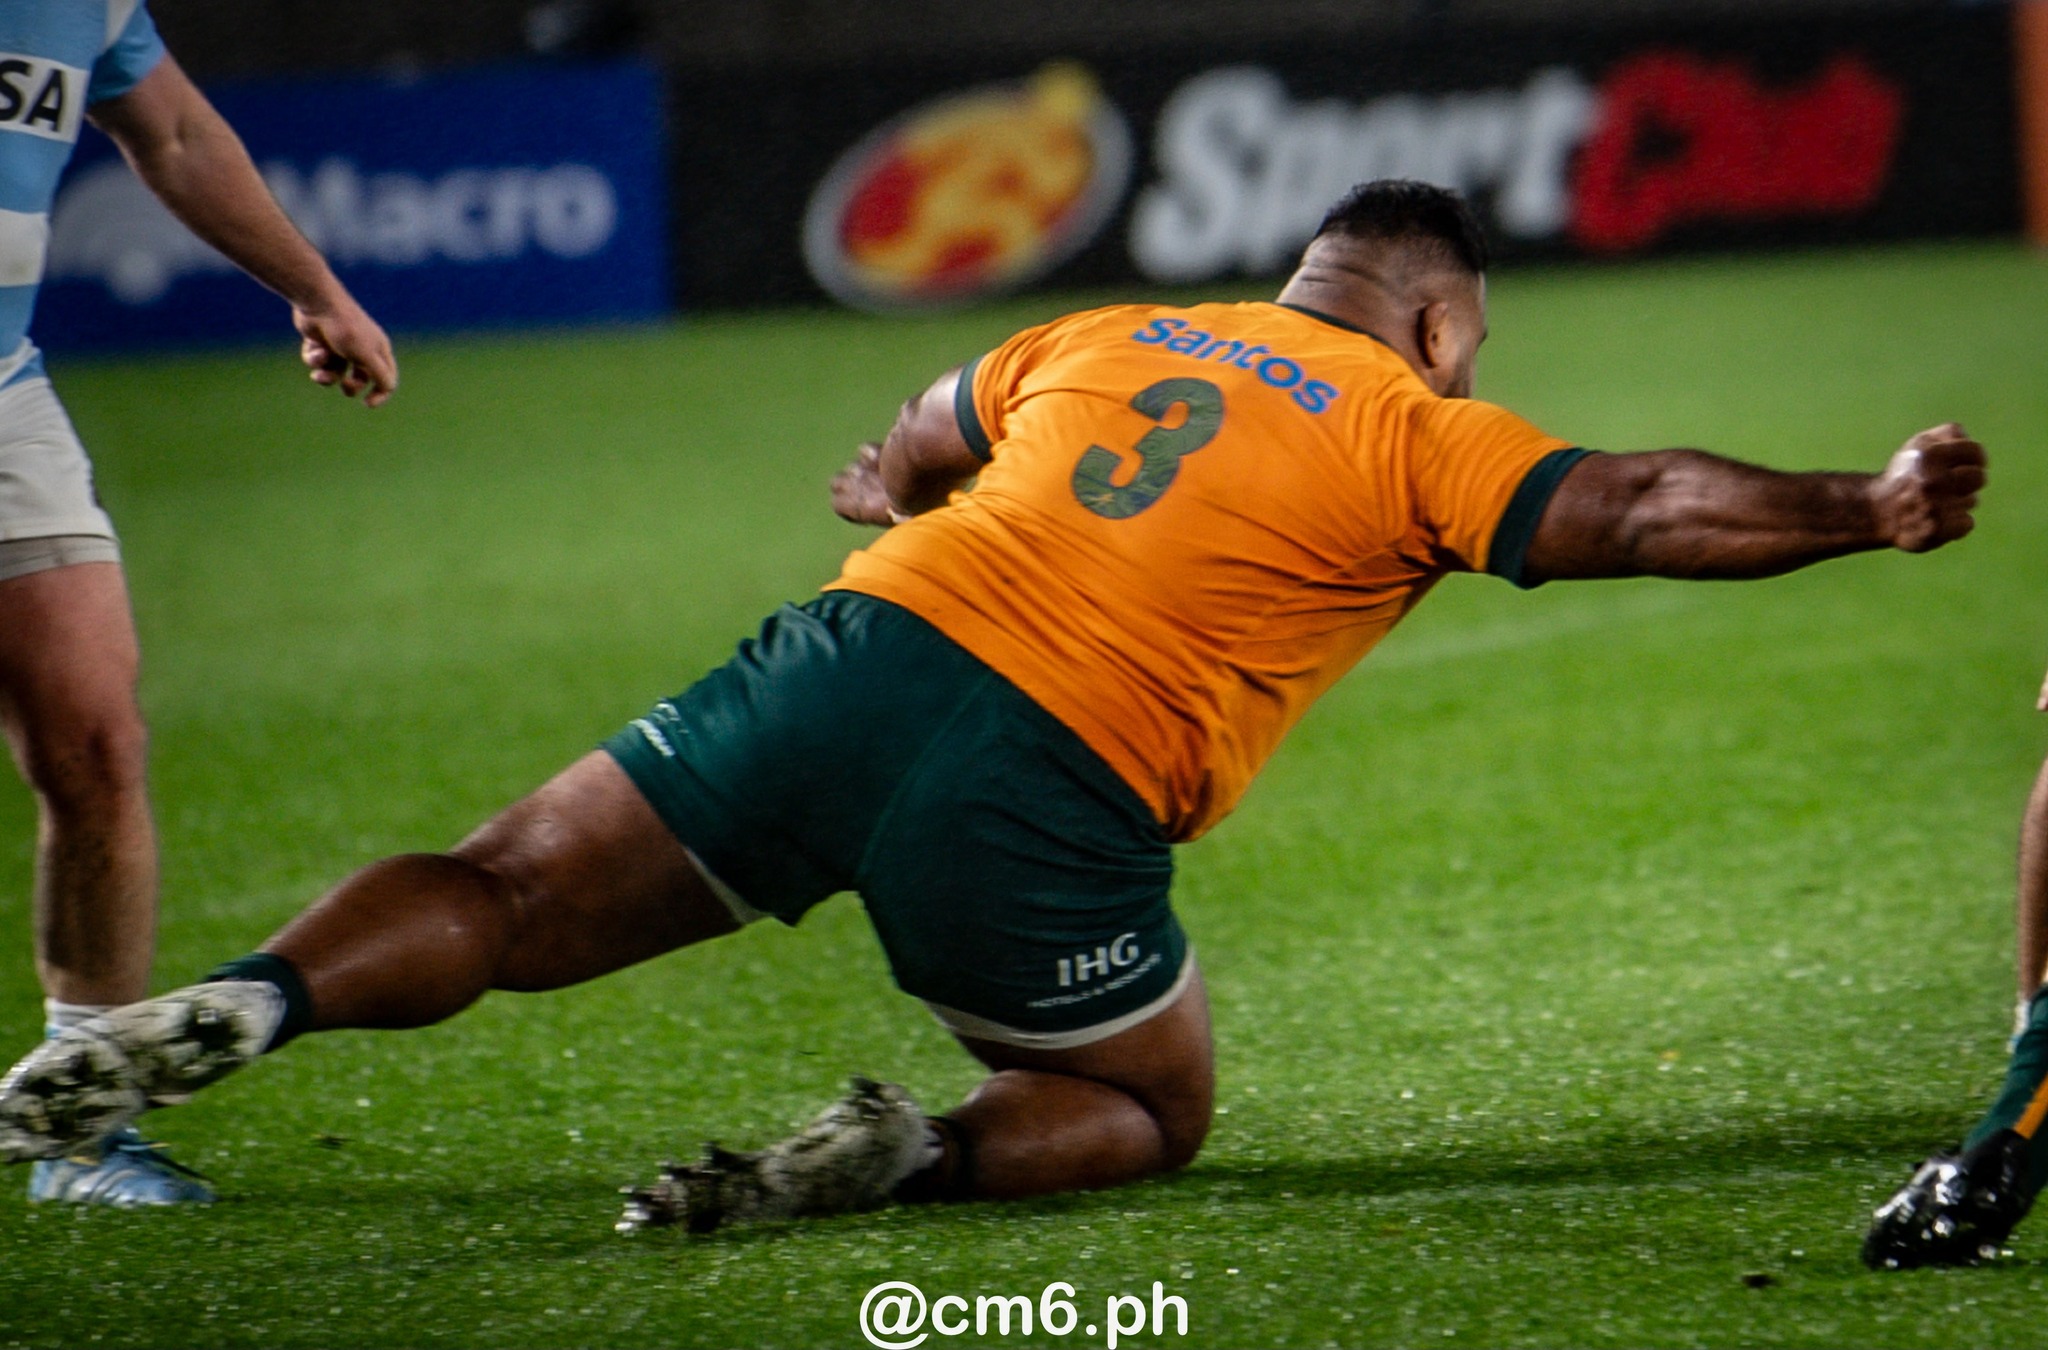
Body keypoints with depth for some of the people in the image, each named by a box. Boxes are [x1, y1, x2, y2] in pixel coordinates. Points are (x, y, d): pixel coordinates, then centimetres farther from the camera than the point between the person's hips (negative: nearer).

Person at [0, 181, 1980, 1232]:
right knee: (1148, 1109, 17)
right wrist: (1870, 508, 1)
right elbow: (1633, 510, -3)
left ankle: (240, 1004, -17)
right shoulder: (1414, 437, 8)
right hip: (1043, 793, -4)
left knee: (492, 902, 8)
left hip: (858, 653, 4)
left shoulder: (1101, 336, 23)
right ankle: (911, 1152, -10)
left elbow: (915, 448, 40)